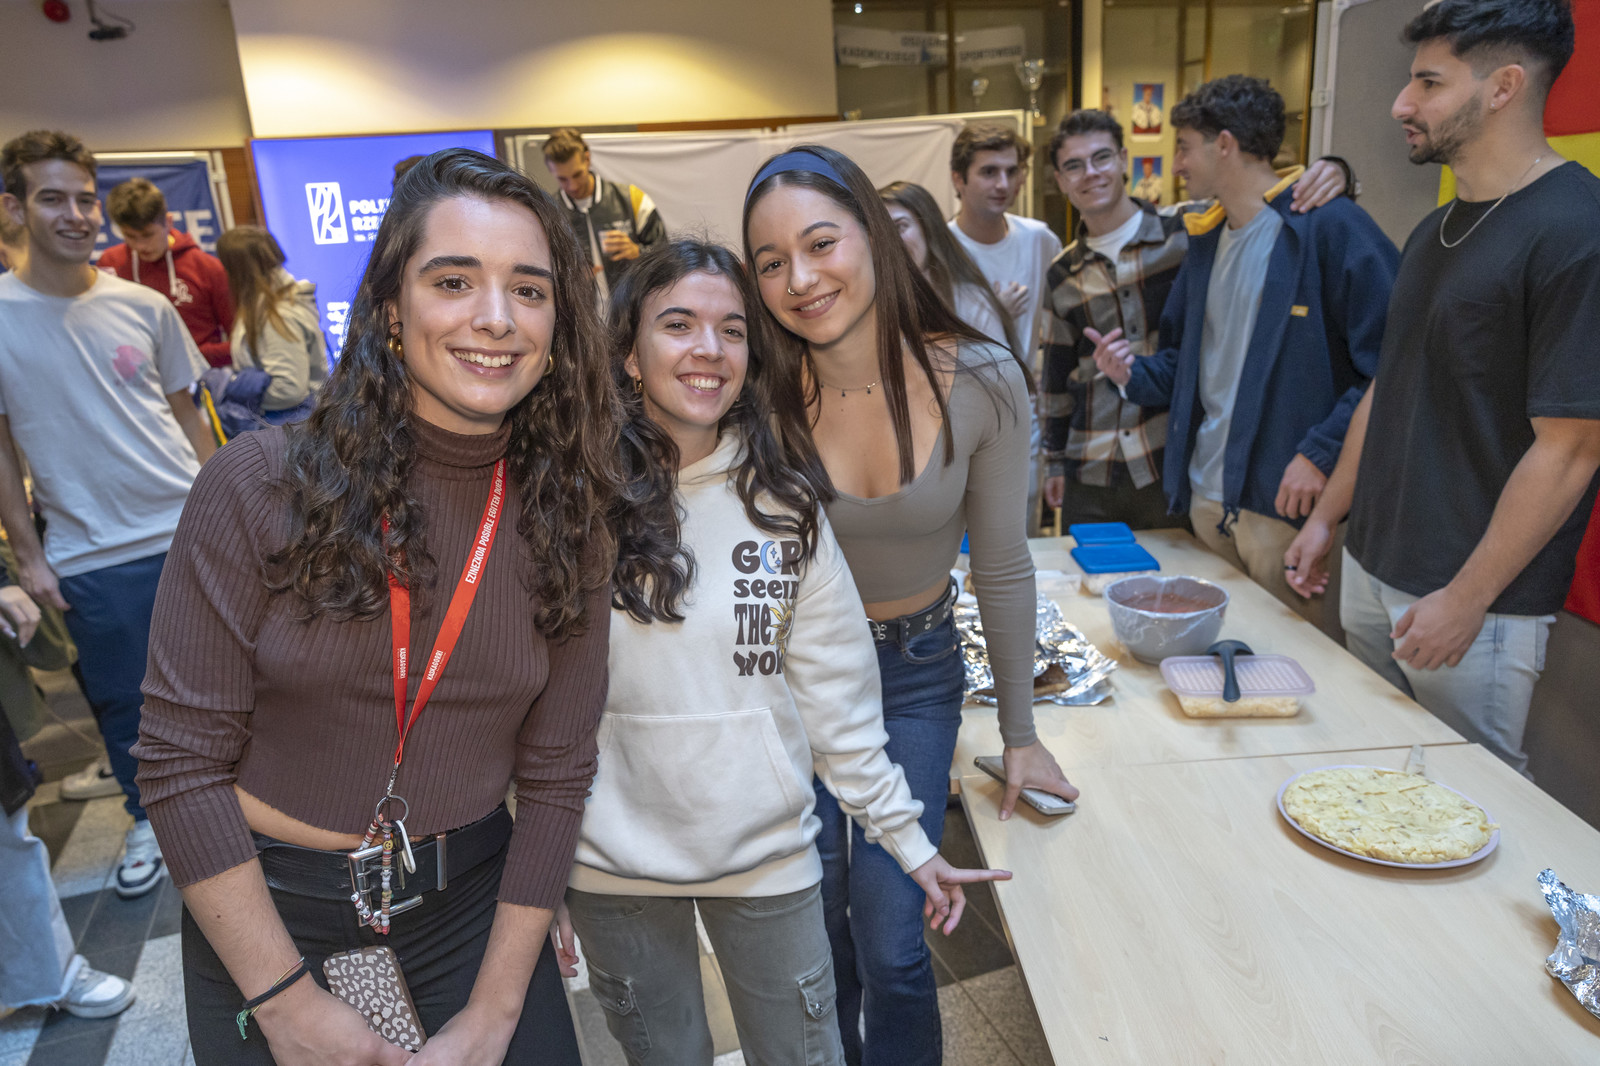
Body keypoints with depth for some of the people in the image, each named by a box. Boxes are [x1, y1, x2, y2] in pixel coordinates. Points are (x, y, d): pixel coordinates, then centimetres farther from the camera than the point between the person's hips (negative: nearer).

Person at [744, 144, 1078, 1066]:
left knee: (891, 946, 0)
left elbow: (1002, 567, -7)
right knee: (818, 935, 15)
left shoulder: (981, 383, -18)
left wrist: (1021, 734, 1)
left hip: (917, 670, 0)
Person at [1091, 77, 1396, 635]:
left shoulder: (1329, 226, -10)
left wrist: (1322, 453, -21)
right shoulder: (1205, 239, 14)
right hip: (1206, 500, 8)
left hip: (1290, 505, -7)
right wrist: (1133, 373, 1)